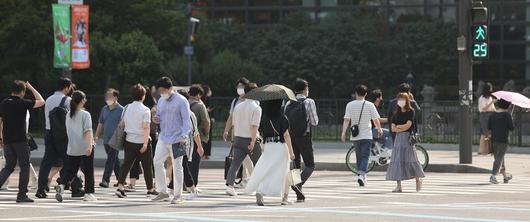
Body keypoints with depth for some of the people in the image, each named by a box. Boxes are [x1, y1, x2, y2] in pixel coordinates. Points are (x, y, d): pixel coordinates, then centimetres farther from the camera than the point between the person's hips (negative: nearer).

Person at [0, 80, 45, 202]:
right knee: (24, 167, 4)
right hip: (20, 140, -5)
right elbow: (41, 102, 0)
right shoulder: (23, 103, -9)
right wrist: (31, 88, 8)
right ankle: (22, 195, 2)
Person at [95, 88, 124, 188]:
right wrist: (96, 136, 13)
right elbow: (100, 124, 18)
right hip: (106, 139, 7)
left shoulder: (120, 110, -7)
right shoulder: (104, 109, 12)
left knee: (111, 159, -11)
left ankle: (105, 180, -14)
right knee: (115, 160, 14)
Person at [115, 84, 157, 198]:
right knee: (147, 166, 9)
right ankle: (150, 188, 20)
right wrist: (145, 143, -20)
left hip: (129, 141, 4)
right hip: (141, 141, -4)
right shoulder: (145, 110, -10)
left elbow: (122, 124, 13)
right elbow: (146, 127, -18)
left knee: (126, 164, 2)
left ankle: (120, 187, -14)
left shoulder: (127, 108, 6)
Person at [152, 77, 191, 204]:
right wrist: (156, 119, -2)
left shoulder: (181, 101, -8)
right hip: (163, 138, 6)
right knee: (157, 162, -2)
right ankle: (163, 192, 7)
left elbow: (186, 120, -11)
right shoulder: (161, 101, 12)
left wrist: (184, 136, -21)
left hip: (177, 139, -6)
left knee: (177, 167, -1)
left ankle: (178, 195, 6)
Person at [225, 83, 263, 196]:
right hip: (251, 139, -4)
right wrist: (253, 142, -21)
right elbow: (254, 126, -18)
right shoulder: (256, 108, -9)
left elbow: (233, 124, 14)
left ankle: (229, 184, -21)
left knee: (235, 163, -3)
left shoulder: (238, 106, 9)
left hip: (238, 139, 4)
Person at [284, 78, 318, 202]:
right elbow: (314, 122, -5)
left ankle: (299, 195, 9)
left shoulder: (289, 104, 8)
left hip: (291, 137, 5)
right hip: (304, 137, -5)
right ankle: (298, 183, -21)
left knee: (297, 165, 12)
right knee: (310, 166, 4)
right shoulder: (309, 102, -7)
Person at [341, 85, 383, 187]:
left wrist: (343, 133, -11)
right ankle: (361, 174, -23)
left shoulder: (350, 105, -2)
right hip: (366, 135, -2)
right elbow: (375, 119, -1)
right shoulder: (369, 105, -6)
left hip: (355, 136, 3)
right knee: (365, 157, -3)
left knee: (359, 157, 16)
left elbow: (346, 120, -9)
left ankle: (362, 176, 24)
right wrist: (379, 129, 16)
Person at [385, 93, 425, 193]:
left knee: (411, 159, -4)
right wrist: (403, 128, -8)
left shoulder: (411, 111, -1)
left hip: (408, 138, -4)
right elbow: (393, 128, 5)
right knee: (397, 160, -4)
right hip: (398, 138, 4)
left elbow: (408, 125, -10)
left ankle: (418, 179, 18)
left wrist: (398, 126, 1)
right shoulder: (396, 113, 12)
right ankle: (398, 185, -4)